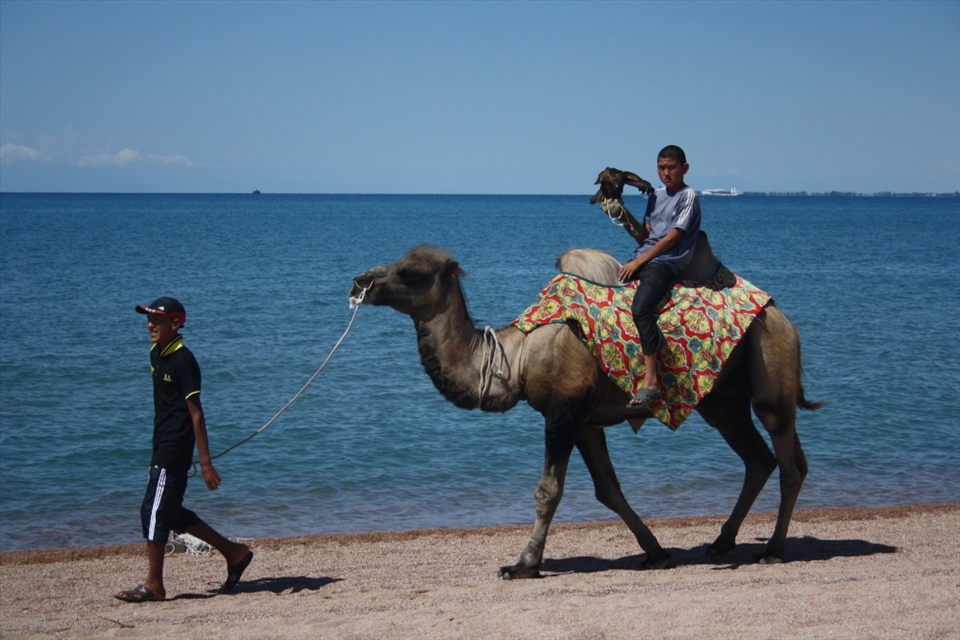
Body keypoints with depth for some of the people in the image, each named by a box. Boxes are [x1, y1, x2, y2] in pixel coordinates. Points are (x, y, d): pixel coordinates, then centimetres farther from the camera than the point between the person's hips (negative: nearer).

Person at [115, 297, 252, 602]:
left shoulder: (183, 361, -16)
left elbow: (196, 413, -18)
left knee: (154, 511, -6)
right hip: (162, 446, 10)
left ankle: (153, 585, 4)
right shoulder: (156, 354, 10)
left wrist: (205, 462, -19)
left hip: (174, 449, -10)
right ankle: (234, 552, 22)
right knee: (170, 513, 13)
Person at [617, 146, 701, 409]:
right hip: (641, 258, 8)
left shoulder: (688, 196, -3)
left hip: (665, 262, -8)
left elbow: (671, 238, -10)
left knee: (641, 307, -30)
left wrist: (638, 262, -13)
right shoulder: (656, 197, 19)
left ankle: (651, 381, -34)